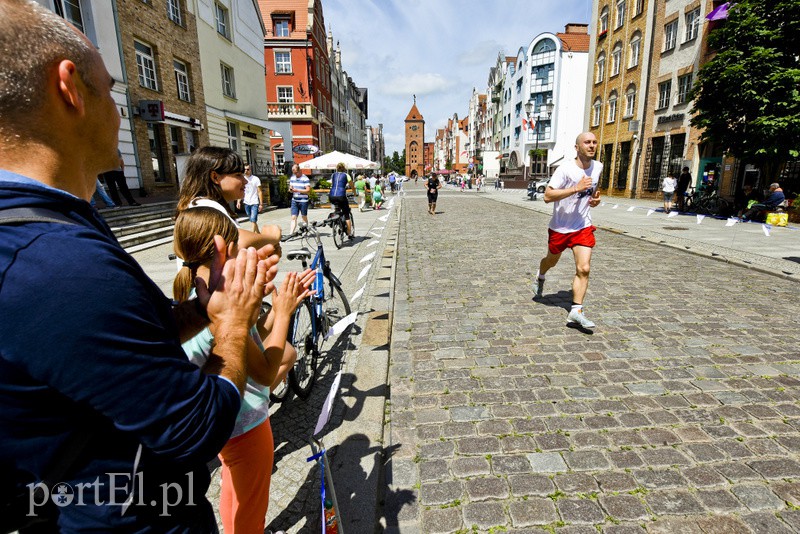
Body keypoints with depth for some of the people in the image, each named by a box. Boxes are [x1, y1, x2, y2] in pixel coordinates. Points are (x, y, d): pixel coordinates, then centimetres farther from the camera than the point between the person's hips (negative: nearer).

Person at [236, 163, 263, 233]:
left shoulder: (256, 179, -5)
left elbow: (260, 192, -6)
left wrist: (261, 204, -11)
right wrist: (238, 201, -2)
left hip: (254, 203, -5)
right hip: (246, 203, 5)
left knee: (253, 220, -13)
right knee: (252, 221, 13)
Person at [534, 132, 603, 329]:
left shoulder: (598, 167, 3)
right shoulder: (566, 169, -17)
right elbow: (547, 196, -25)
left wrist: (595, 199, 2)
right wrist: (576, 188, -31)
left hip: (583, 227, 3)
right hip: (560, 227, -3)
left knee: (584, 268, -11)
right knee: (552, 261, 19)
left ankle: (576, 310, -6)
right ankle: (540, 277, 54)